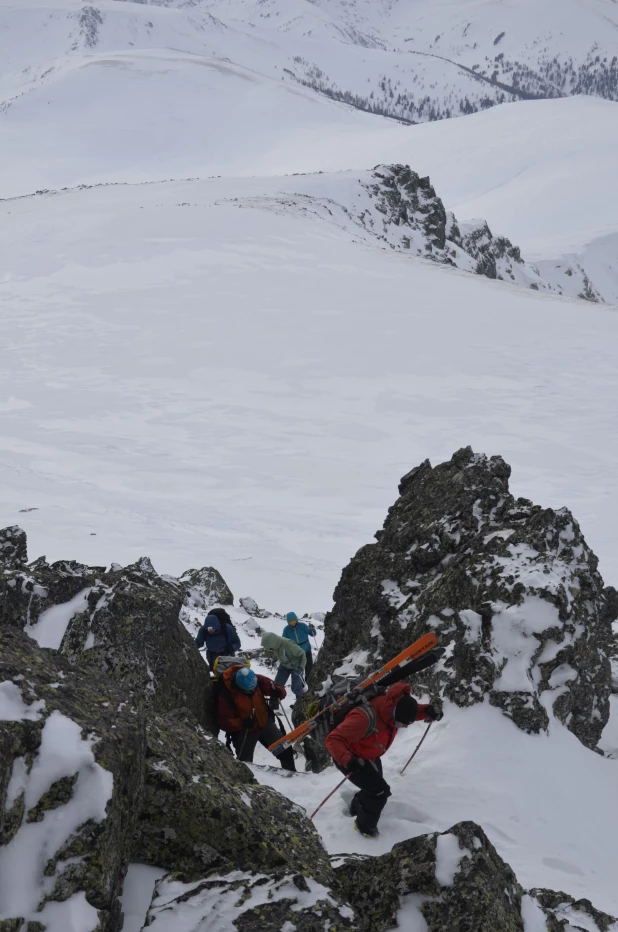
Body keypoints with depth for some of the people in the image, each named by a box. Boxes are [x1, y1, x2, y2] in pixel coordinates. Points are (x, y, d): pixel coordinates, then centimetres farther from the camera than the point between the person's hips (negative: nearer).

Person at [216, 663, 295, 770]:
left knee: (286, 752, 4)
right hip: (243, 731, -4)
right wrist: (242, 723, -35)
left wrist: (278, 693, -29)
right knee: (245, 764, -6)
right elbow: (223, 721, -21)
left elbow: (280, 689, -5)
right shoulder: (226, 695, -25)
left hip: (265, 722, 4)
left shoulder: (257, 680, -17)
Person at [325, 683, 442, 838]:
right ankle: (365, 827, 13)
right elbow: (333, 740, -41)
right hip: (350, 758, -8)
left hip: (370, 757, 8)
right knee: (380, 791, -14)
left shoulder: (392, 707, -20)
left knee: (375, 789, 24)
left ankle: (356, 809, 56)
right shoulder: (365, 718, -42)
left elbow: (413, 710, 4)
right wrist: (347, 760, -58)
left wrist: (428, 711, -18)